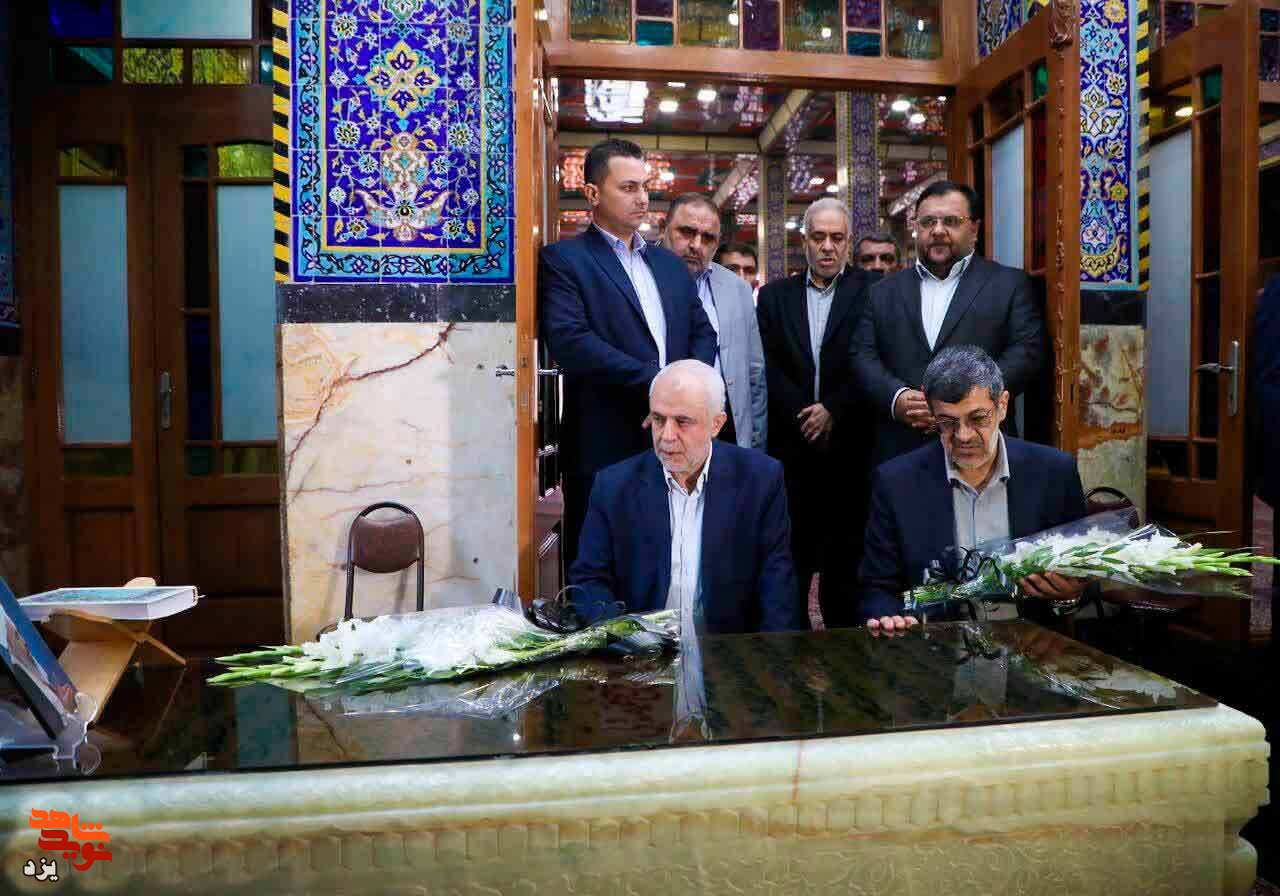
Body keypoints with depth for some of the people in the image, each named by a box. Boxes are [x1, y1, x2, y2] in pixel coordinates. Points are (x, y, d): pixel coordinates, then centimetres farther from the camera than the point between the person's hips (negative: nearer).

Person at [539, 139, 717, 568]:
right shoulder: (564, 259, -2)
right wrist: (654, 381, -17)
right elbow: (569, 341, -16)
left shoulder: (669, 263, 19)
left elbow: (703, 332, 16)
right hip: (605, 446, -5)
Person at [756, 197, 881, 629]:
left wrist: (833, 411, -12)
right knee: (791, 558, 5)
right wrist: (804, 416, -8)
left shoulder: (871, 291, 3)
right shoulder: (774, 295, 10)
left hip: (850, 446, -2)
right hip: (791, 447, 2)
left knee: (845, 560, 4)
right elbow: (768, 367, 2)